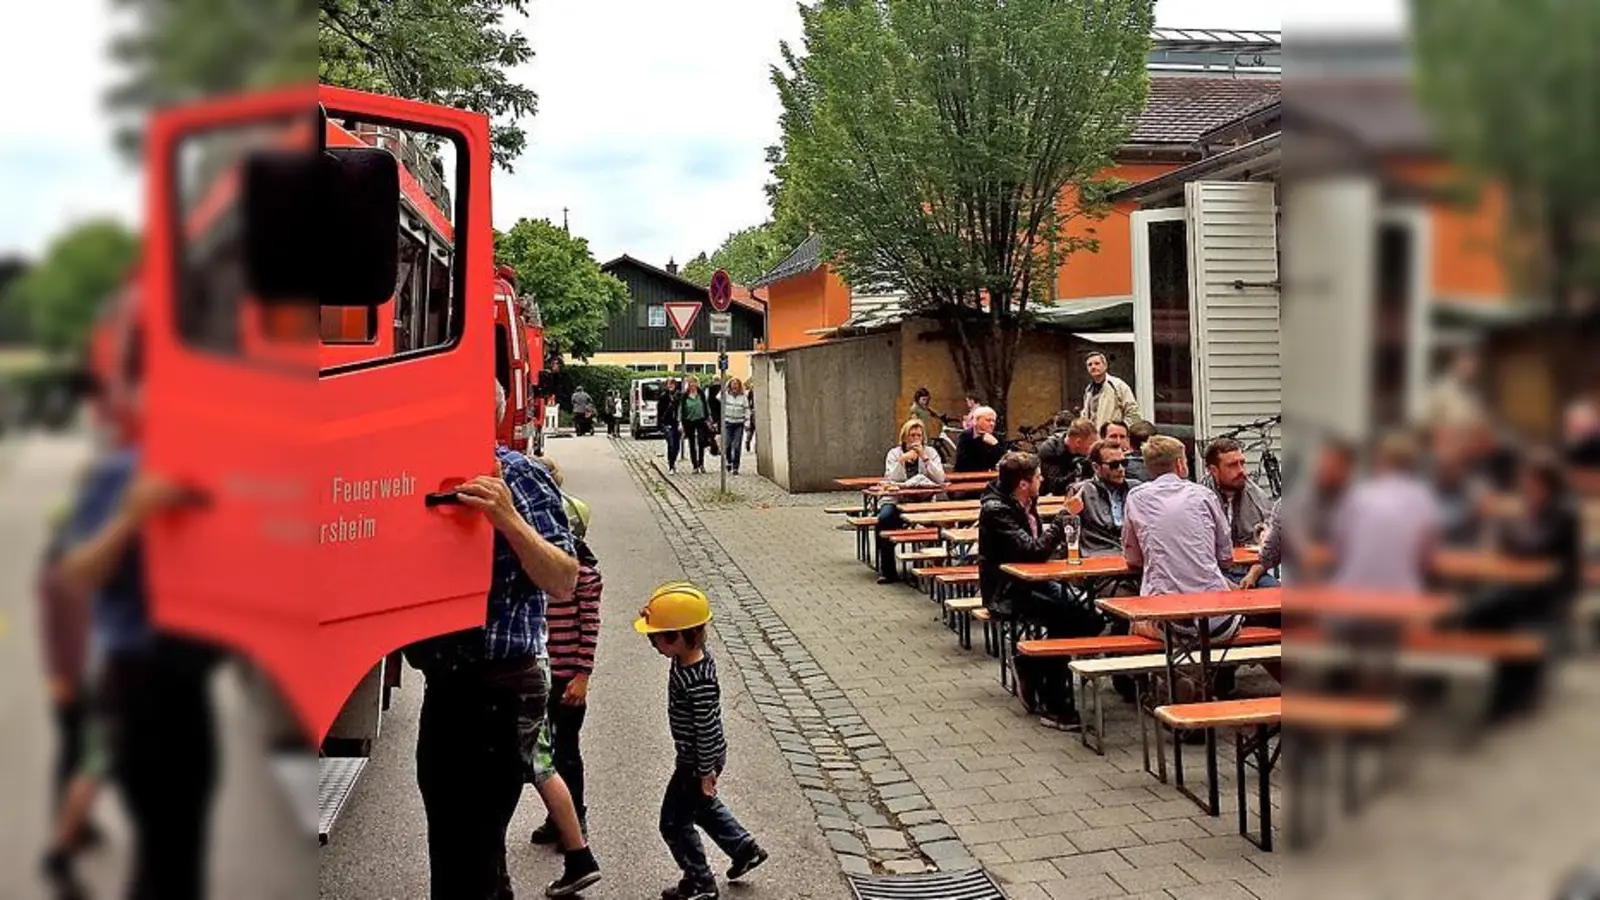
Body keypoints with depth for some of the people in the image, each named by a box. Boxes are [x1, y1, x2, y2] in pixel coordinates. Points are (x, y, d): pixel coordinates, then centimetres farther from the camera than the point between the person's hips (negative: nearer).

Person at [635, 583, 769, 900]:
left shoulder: (698, 682, -32)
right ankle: (745, 848, 41)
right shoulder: (692, 657, -7)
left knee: (675, 822, 8)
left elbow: (707, 728, -26)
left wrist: (706, 771, -19)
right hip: (694, 757, 9)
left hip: (697, 762, -9)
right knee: (704, 806, 28)